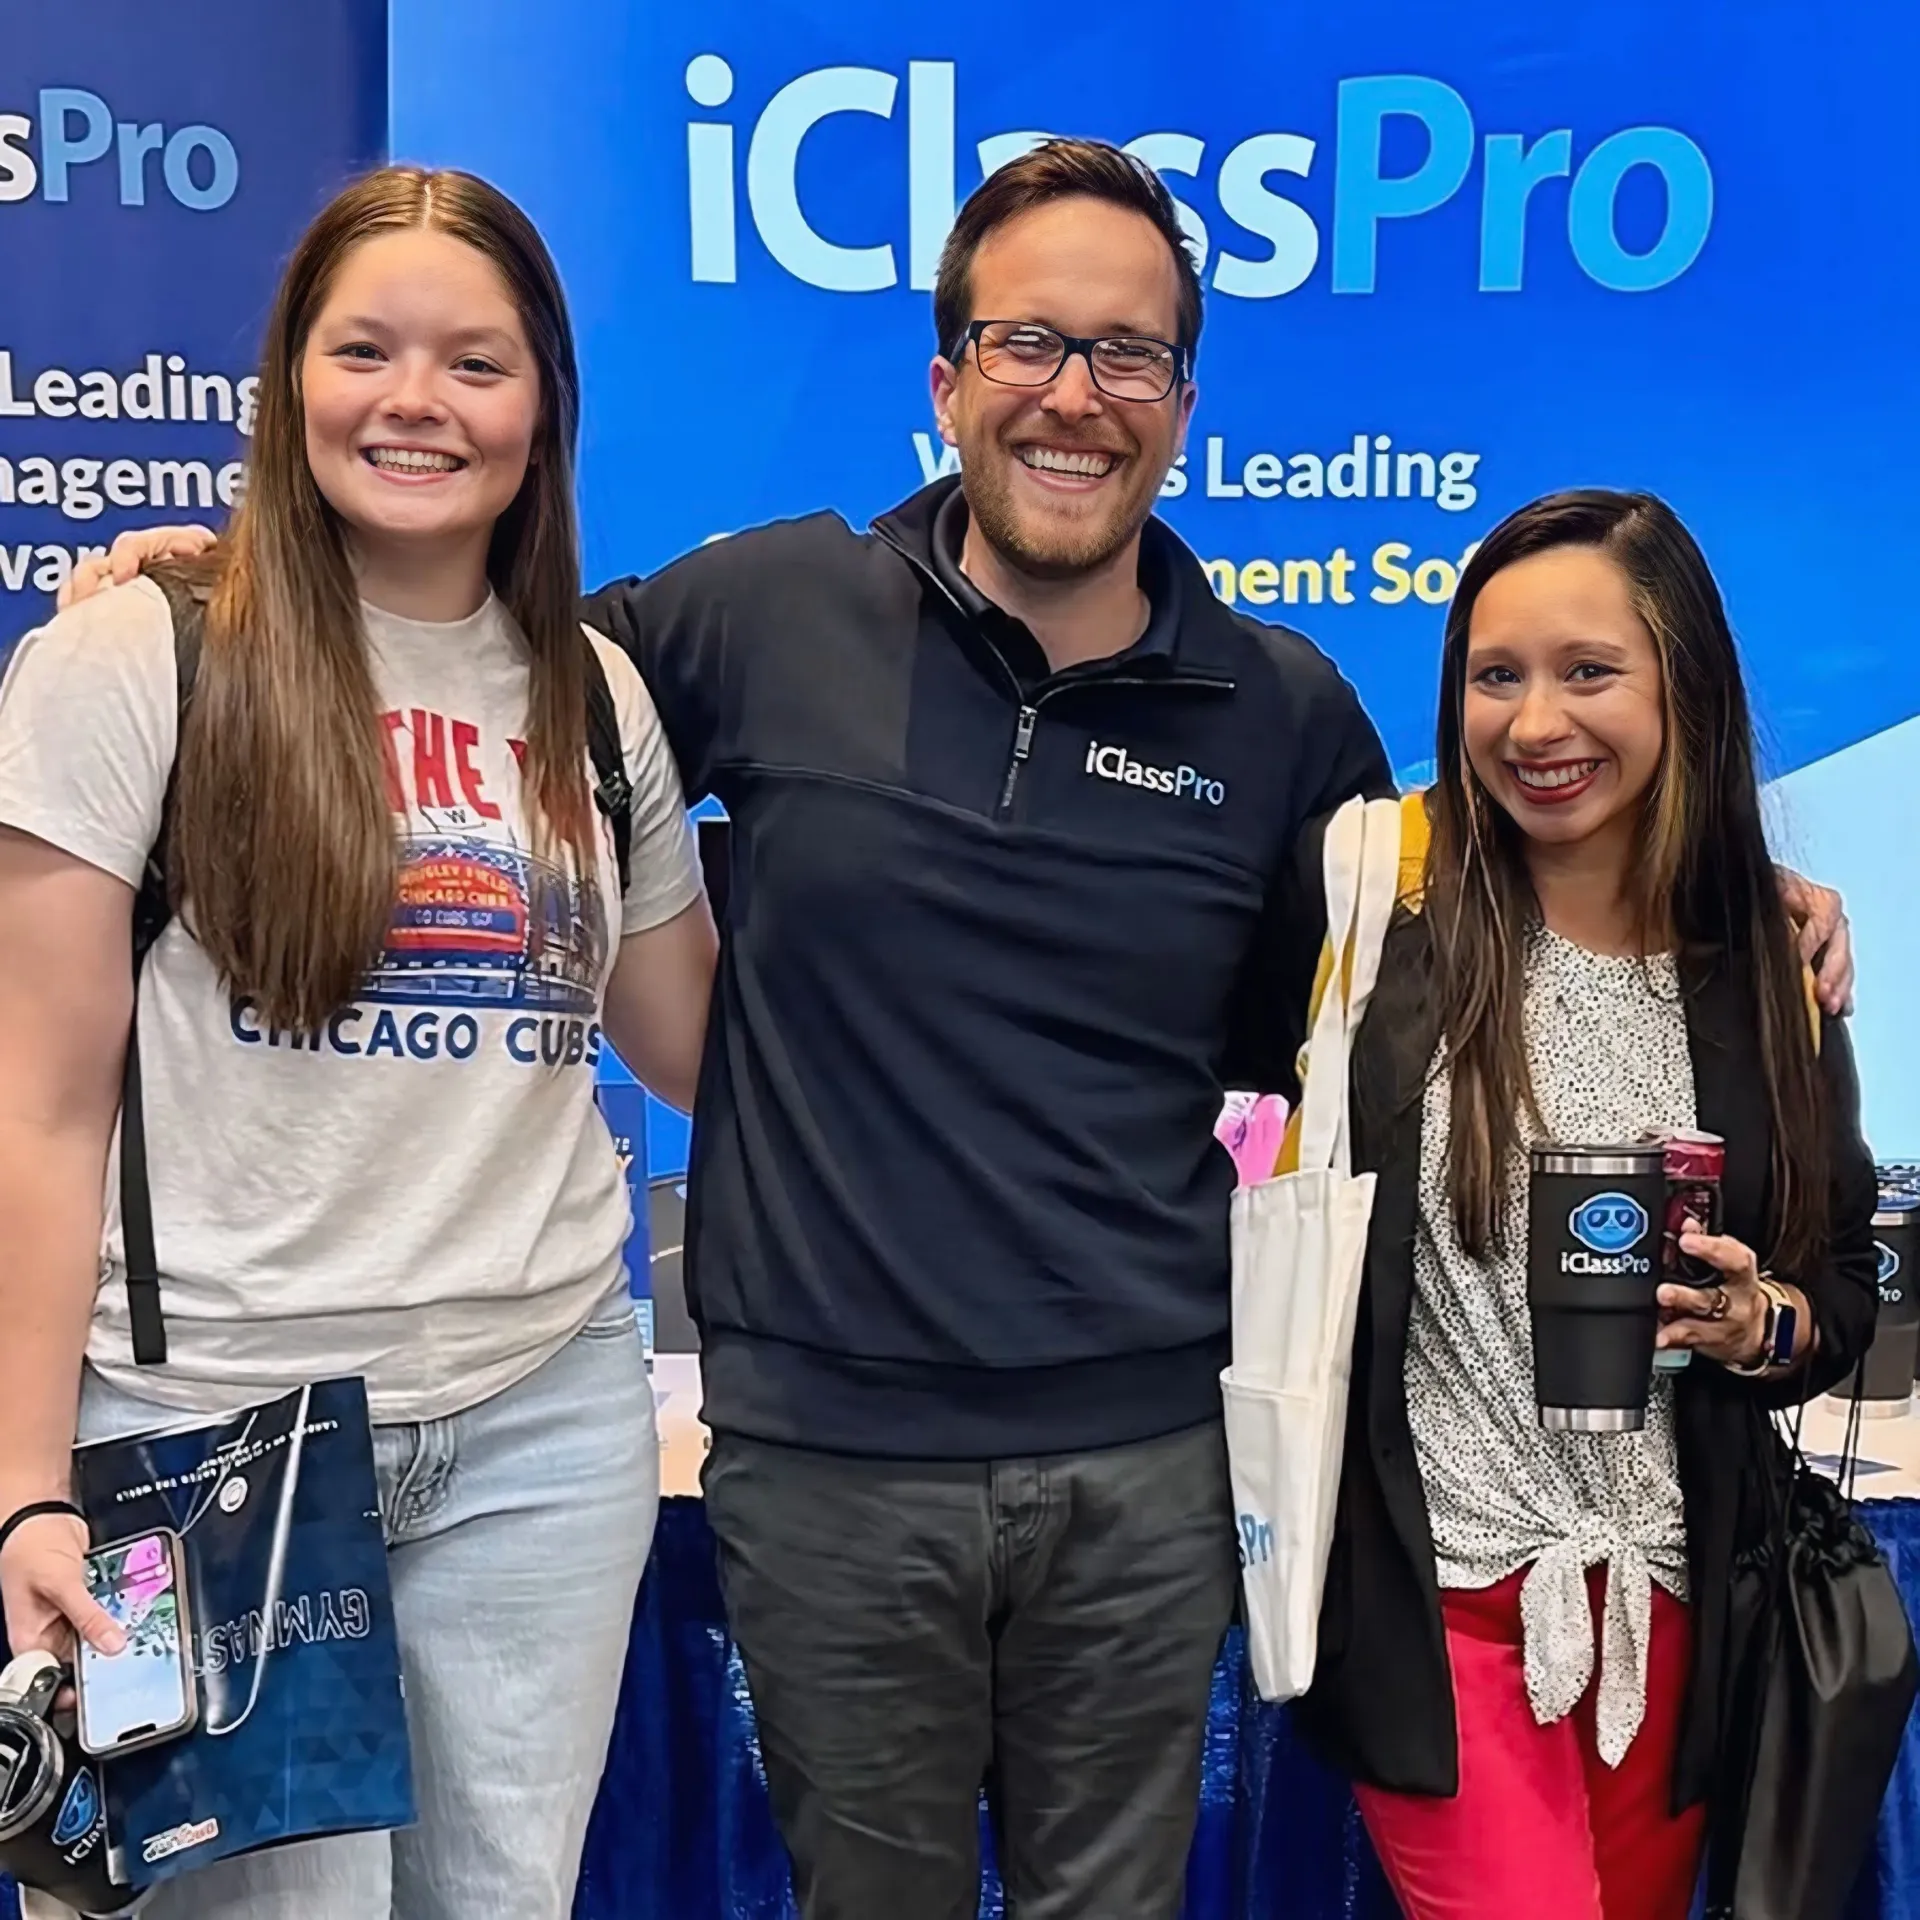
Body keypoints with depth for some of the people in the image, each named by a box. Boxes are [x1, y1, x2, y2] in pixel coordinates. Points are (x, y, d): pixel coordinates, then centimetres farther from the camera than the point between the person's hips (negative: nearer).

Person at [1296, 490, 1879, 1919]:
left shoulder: (1770, 964, 1)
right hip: (1440, 1586, -3)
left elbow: (1847, 1289, 7)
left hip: (1668, 1595, 4)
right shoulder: (1386, 917, -10)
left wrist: (1762, 1322, -11)